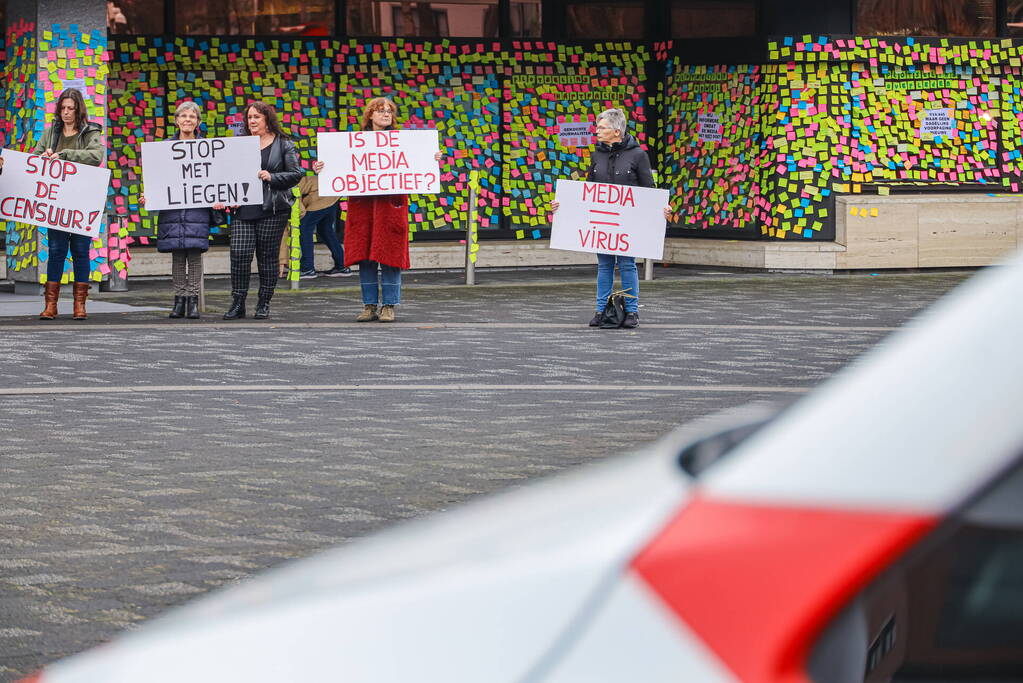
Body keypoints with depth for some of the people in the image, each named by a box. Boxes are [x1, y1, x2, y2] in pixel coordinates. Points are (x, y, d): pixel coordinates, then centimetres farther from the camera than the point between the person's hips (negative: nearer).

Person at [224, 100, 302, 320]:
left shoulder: (284, 145, 5)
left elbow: (296, 174, 0)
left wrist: (271, 177, -13)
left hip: (272, 209, -2)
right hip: (243, 209, 2)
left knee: (267, 256, 2)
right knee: (239, 253, -8)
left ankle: (264, 304, 12)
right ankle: (237, 303, 0)